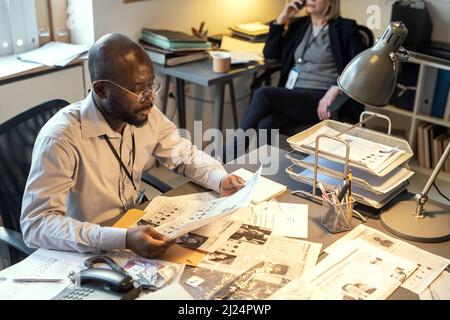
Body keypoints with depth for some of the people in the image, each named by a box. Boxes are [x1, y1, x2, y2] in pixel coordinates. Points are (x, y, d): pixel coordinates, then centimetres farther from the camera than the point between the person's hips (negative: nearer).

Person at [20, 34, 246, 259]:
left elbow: (184, 154, 10)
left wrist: (220, 180, -9)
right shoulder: (61, 138, -27)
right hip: (86, 252, -5)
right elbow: (35, 225, -30)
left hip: (133, 228, 6)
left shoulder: (147, 115, -7)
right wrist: (123, 239, -40)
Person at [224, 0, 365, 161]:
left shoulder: (345, 28, 3)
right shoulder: (299, 24, 20)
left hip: (321, 101, -5)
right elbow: (270, 53, 18)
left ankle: (228, 157, -22)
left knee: (263, 93, -27)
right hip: (291, 97, 5)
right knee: (264, 125, -30)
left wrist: (334, 90, -24)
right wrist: (282, 18, 10)